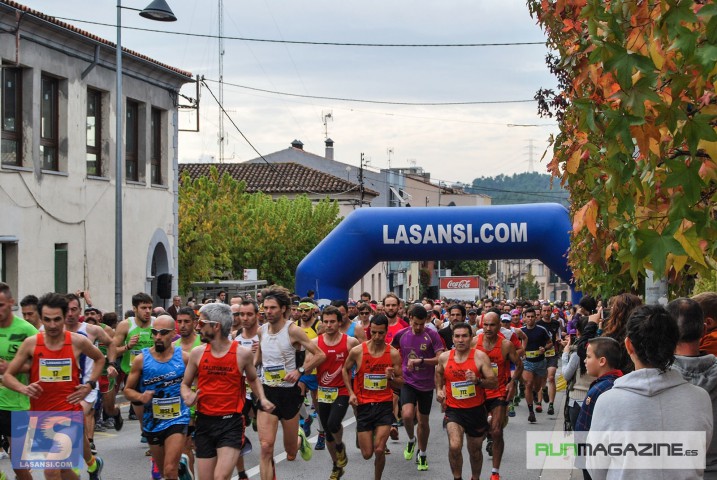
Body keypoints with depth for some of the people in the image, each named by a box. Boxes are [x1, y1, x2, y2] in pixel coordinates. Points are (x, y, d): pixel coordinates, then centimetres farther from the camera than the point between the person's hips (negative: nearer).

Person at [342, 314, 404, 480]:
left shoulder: (393, 354, -5)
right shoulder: (357, 351, -6)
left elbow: (401, 383, 4)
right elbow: (345, 370, 13)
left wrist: (391, 378, -19)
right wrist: (351, 392, 1)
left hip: (384, 405, -1)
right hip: (363, 405, 1)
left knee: (379, 450, -15)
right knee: (367, 454, 3)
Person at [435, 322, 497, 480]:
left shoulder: (480, 357, -10)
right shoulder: (444, 357, -2)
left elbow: (494, 383, -11)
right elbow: (438, 373, 22)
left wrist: (478, 380, -28)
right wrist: (439, 390, 8)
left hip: (476, 409, 0)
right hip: (454, 409, 0)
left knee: (475, 450, 16)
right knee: (454, 446, -22)